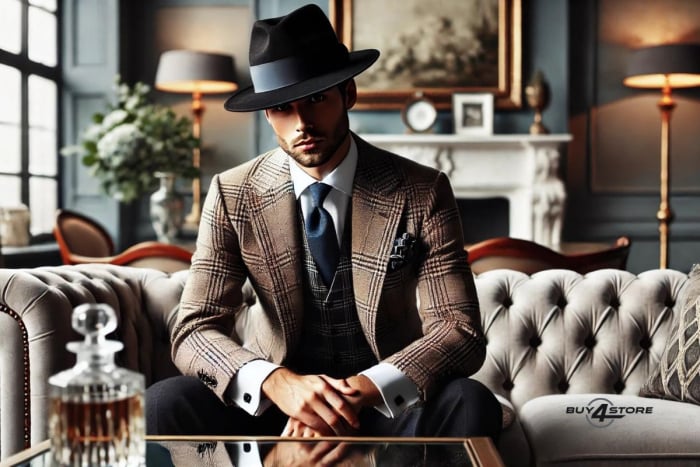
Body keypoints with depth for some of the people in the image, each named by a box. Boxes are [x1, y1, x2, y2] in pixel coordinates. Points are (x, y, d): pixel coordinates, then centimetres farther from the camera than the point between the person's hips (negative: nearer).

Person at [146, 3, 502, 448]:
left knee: (471, 405, -31)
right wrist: (276, 381, -31)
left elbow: (461, 332, -11)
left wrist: (367, 389, -30)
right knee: (163, 407, -27)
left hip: (386, 402, 0)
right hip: (275, 402, 1)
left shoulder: (422, 192, -8)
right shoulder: (232, 195, -4)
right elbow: (195, 330, -9)